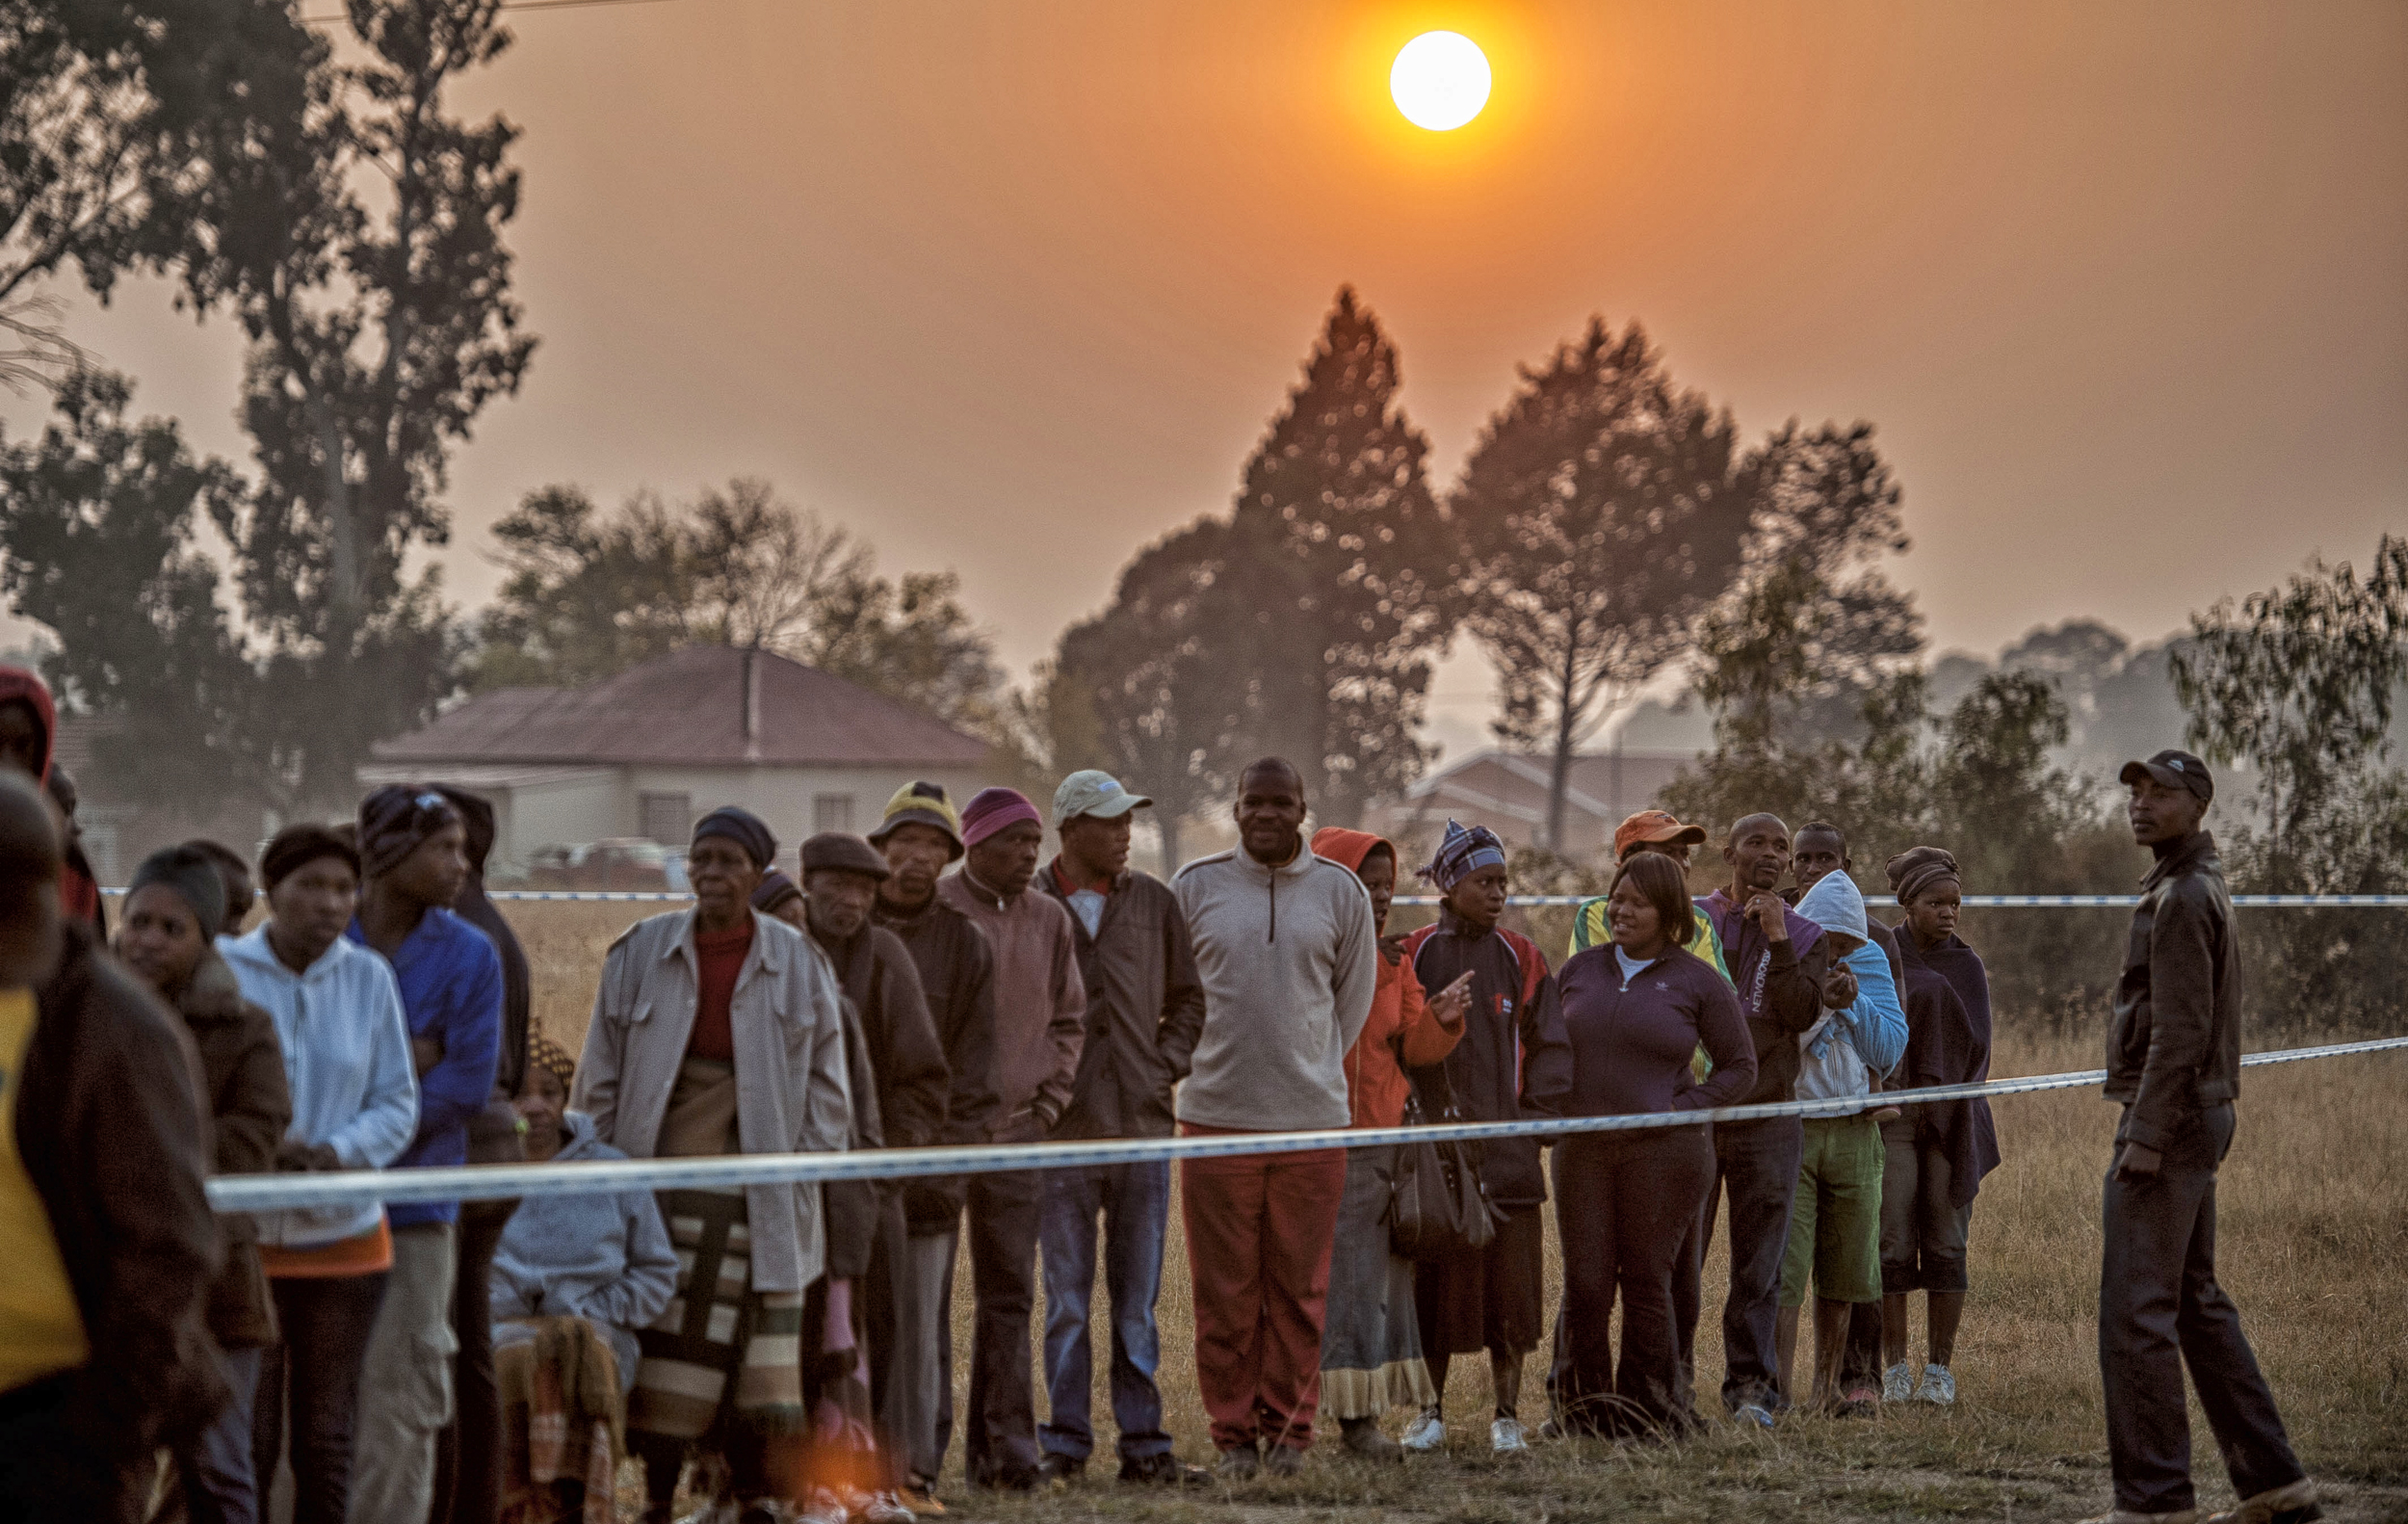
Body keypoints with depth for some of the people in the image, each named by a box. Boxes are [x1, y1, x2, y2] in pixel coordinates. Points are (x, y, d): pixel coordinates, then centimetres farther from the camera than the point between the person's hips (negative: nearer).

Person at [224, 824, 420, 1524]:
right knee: (245, 1438, -2)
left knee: (328, 1439, 9)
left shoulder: (369, 978, 4)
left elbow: (397, 1103, 6)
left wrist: (337, 1152, -13)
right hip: (239, 1233, -3)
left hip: (342, 1236, 3)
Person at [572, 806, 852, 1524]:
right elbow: (601, 1076, 9)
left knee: (757, 1352, -1)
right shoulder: (641, 952, 5)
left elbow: (826, 1079, 11)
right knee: (661, 1344, -3)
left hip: (756, 1189, 0)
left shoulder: (797, 961, 4)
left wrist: (806, 1166, 2)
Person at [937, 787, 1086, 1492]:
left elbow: (1068, 1019, 18)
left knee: (1009, 1295, 2)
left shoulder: (1048, 919, 9)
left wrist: (1049, 1100, 7)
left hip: (1015, 1138, 4)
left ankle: (1001, 1446, 4)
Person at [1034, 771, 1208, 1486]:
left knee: (1138, 1298, 6)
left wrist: (1167, 1066, 3)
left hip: (1144, 1129, 2)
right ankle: (1065, 1441, 10)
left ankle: (1143, 1444, 11)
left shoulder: (1153, 903, 8)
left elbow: (1187, 997, 16)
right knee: (1067, 1298, 3)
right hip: (1063, 1130, -2)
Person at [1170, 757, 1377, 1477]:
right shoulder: (1194, 886, 4)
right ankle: (1234, 1435, 9)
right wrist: (1207, 1061, 8)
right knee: (1225, 1289, 1)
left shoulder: (1340, 892, 5)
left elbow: (1354, 996, 15)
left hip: (1312, 1119, 0)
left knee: (1298, 1289, 4)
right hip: (1217, 1116, 0)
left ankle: (1289, 1429, 13)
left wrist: (1311, 1069, 11)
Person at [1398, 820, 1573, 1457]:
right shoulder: (1414, 955, 2)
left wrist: (1535, 1113, -2)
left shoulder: (1521, 959, 6)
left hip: (1506, 1152, 1)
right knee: (1432, 1283, 3)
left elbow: (1549, 1045, 8)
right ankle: (1431, 1412, 14)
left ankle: (1507, 1416, 10)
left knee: (1511, 1286, 1)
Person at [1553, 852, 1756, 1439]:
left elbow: (1739, 1066, 2)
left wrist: (1684, 1109, -9)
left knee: (1647, 1282, 1)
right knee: (1584, 1284, 0)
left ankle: (1650, 1408, 12)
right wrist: (1553, 1106, 4)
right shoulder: (1580, 969, 10)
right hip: (1582, 1151, 3)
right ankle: (1585, 1408, 10)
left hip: (1663, 1152, -3)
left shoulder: (1698, 981, -1)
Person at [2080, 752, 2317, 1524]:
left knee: (2135, 1310, -9)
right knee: (2197, 1302, 14)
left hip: (2167, 1117, -11)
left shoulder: (2183, 898, -13)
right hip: (2199, 1115, 11)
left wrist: (2146, 1136, -22)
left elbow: (2180, 1030, -20)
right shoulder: (2202, 888, 19)